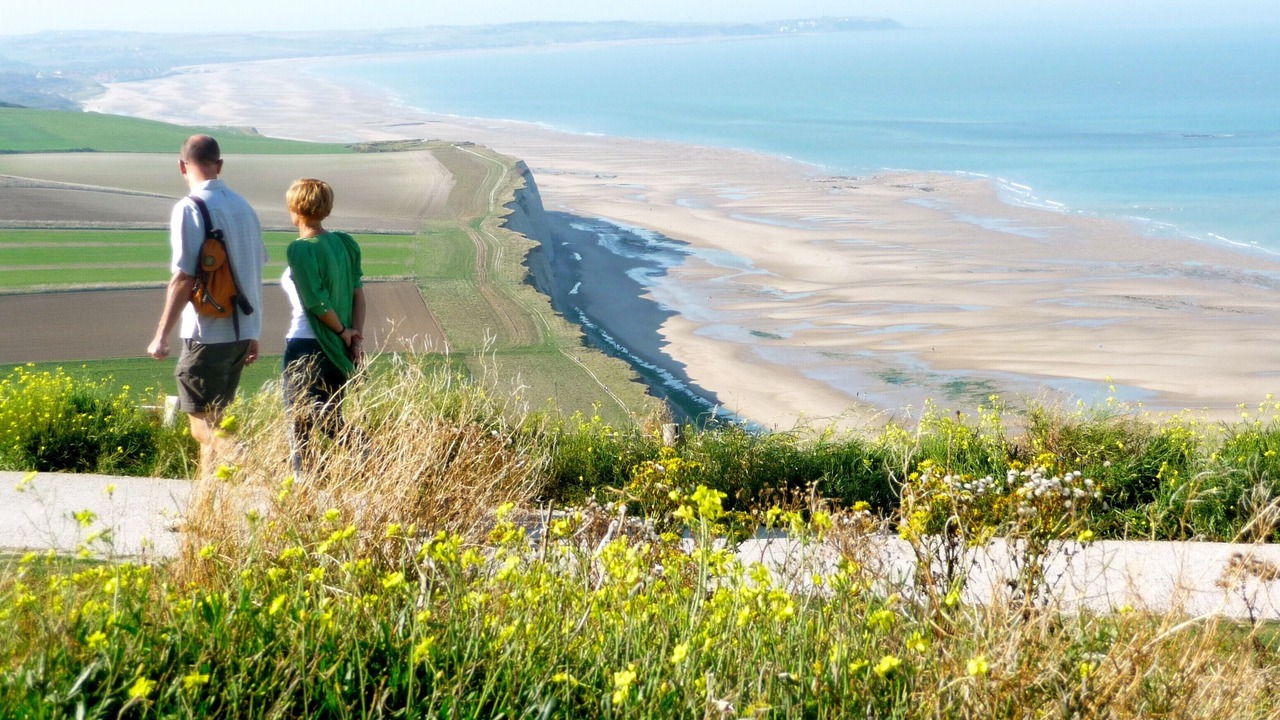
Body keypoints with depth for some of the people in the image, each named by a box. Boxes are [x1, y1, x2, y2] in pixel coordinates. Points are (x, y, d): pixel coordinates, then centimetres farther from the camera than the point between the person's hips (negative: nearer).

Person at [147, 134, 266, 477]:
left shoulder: (190, 208, -12)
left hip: (206, 336, -7)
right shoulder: (243, 207, 10)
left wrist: (162, 335, -9)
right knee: (214, 419, 17)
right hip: (241, 333, 7)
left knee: (202, 425, -3)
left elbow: (184, 277, -16)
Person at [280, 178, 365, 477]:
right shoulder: (344, 243, 5)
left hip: (307, 348, -7)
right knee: (330, 419, 17)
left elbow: (317, 302, -18)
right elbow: (358, 292, 3)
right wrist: (356, 335, -1)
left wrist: (343, 332, -5)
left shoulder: (301, 250, -15)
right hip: (338, 350, 7)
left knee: (301, 422, 3)